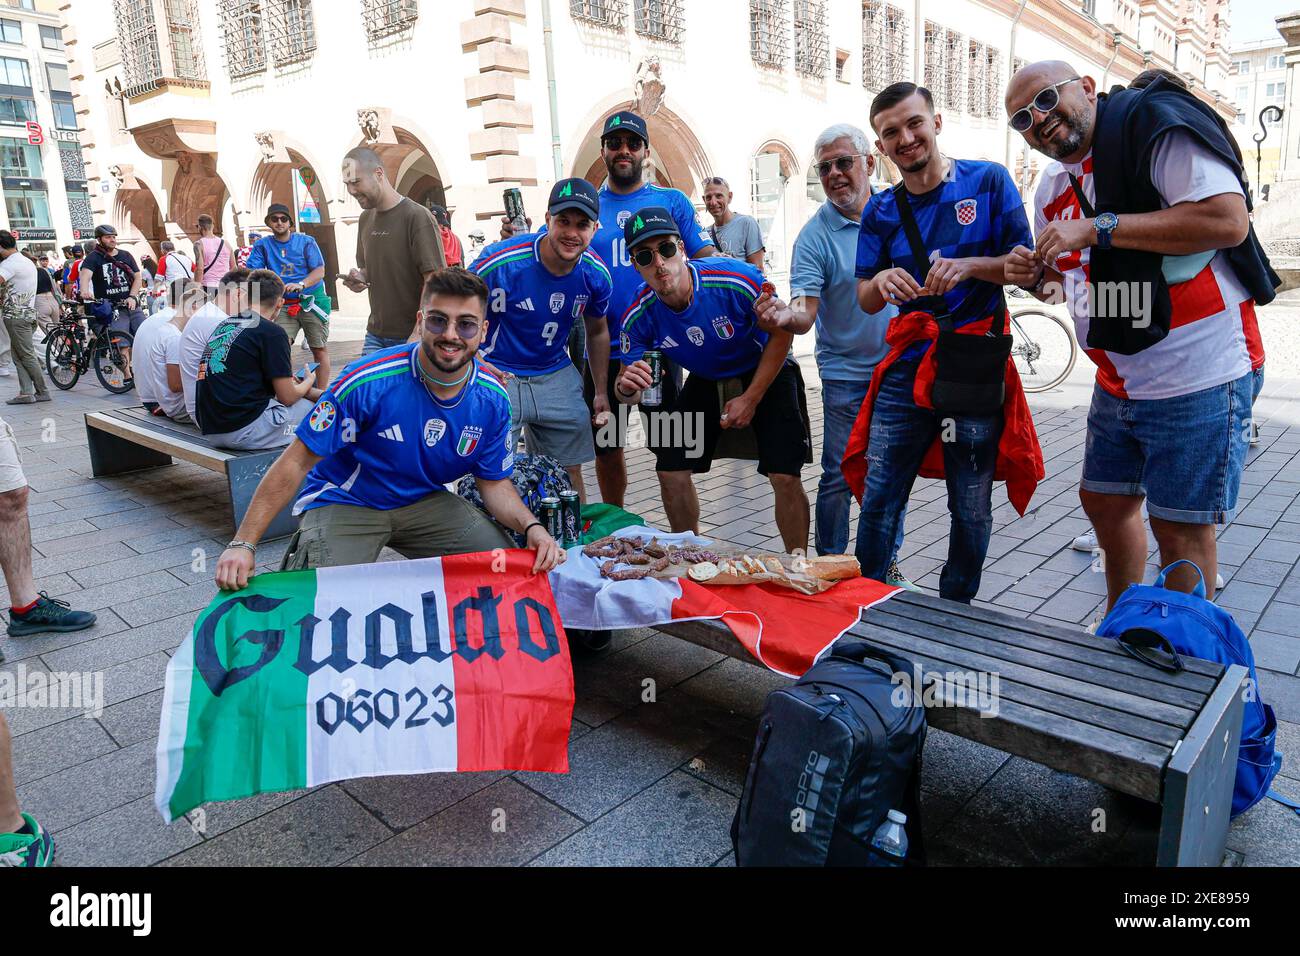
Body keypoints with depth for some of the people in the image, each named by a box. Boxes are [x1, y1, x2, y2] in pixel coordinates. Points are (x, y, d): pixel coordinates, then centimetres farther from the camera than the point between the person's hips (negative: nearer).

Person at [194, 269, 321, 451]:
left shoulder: (223, 326, 13)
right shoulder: (271, 332, -9)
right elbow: (287, 398, -7)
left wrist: (287, 380, 36)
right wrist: (309, 382, 14)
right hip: (244, 431, -8)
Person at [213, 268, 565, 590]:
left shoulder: (492, 400, -12)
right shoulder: (367, 382, -25)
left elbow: (494, 483, 0)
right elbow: (297, 461, -19)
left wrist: (531, 527, -20)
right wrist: (243, 544, -22)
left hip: (424, 500, 4)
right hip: (344, 502, -4)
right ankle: (304, 553, 9)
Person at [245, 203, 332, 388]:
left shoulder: (306, 241, 1)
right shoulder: (263, 244, 8)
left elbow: (320, 271, -6)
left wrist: (301, 285, -23)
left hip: (311, 301, -2)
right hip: (284, 305, 2)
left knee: (319, 349, -1)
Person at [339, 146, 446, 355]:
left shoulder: (417, 216, -12)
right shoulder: (365, 219, 11)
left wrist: (417, 336, -20)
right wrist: (360, 279, -1)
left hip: (411, 336, -6)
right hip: (375, 335, 6)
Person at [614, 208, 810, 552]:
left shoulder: (737, 281, -31)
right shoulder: (639, 315, -20)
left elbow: (781, 332, -16)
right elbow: (627, 390, -11)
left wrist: (751, 398, -17)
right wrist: (626, 388, -38)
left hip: (766, 373, -3)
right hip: (705, 381, 4)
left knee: (785, 476, -15)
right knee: (670, 469, -2)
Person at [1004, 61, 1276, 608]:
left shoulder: (1154, 124, -12)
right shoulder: (1052, 187, 12)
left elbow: (1228, 219, -24)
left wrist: (1097, 228, -22)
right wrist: (1034, 276, 0)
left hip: (1196, 374, -8)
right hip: (1117, 382, 9)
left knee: (1179, 526, -1)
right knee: (1104, 501, 17)